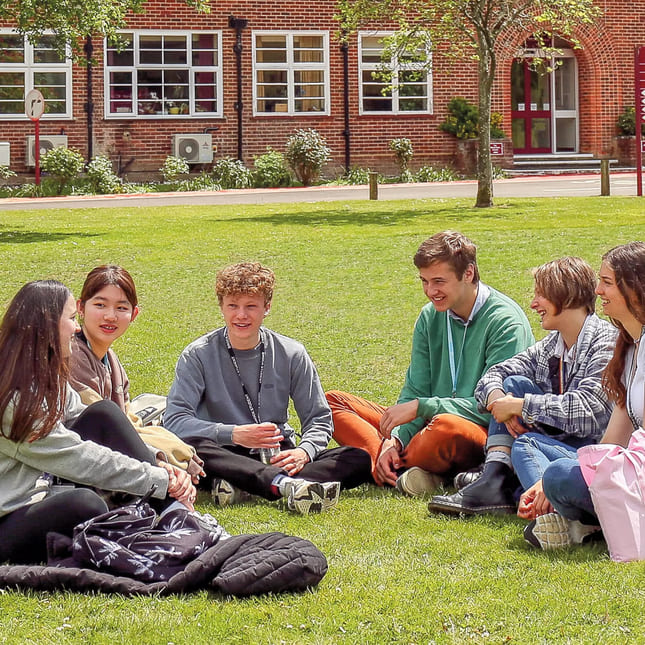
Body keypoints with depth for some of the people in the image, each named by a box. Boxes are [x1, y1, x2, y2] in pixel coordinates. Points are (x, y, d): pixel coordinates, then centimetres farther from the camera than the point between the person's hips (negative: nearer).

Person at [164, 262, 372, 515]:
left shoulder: (292, 354, 3)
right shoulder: (198, 355, -3)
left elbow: (319, 419, 5)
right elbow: (174, 420, -12)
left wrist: (304, 451, -19)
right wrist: (234, 434, -26)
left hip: (278, 457, 3)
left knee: (358, 460, -20)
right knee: (191, 447, -36)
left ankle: (240, 486, -36)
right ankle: (287, 484, -51)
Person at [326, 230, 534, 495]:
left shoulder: (505, 321, -13)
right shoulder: (431, 317, 9)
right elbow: (414, 392, 7)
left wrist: (420, 406, -19)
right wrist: (394, 440, -13)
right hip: (429, 423, 7)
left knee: (446, 426, -43)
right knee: (333, 401, -2)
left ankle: (392, 470, -12)